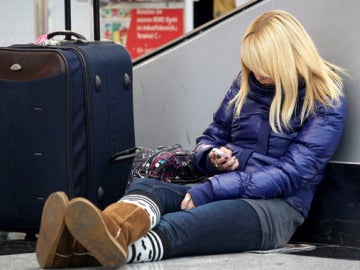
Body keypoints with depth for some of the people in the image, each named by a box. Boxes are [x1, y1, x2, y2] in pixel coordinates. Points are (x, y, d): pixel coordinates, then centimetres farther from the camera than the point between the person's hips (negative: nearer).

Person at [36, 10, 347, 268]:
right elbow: (210, 138, 23)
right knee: (143, 187, -26)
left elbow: (292, 175, -14)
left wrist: (211, 190, -22)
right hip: (221, 192, 6)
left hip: (276, 206, -6)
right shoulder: (247, 83, 15)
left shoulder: (326, 103, -4)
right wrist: (213, 157, -4)